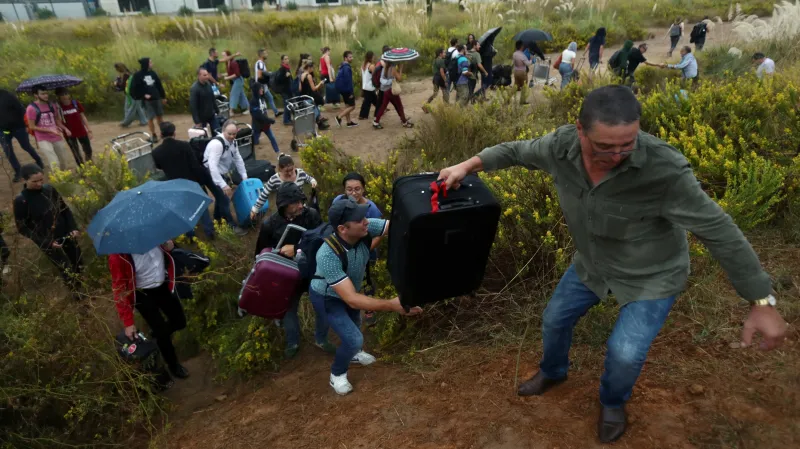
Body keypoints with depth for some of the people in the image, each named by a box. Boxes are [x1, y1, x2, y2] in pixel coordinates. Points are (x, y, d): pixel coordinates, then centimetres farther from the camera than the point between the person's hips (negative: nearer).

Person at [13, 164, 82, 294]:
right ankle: (77, 292, 24)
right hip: (47, 242, -4)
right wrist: (46, 243, -16)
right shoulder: (20, 201, -16)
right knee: (66, 269, 3)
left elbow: (65, 209, 7)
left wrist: (73, 228, -4)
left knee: (78, 264, 14)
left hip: (65, 234, 4)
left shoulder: (49, 189, -4)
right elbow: (22, 228, -10)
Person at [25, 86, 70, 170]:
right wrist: (50, 130, -18)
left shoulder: (52, 106, 7)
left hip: (57, 138, 6)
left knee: (63, 163, 12)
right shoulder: (31, 108, -10)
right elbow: (32, 127, -9)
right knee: (55, 164, -16)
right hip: (43, 140, -5)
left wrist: (65, 128, 1)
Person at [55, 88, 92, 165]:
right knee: (77, 155, 5)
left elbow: (83, 117, 4)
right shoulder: (58, 107, -8)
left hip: (81, 131, 2)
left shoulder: (76, 103, -2)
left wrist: (89, 130, 1)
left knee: (88, 151, 8)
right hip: (69, 134, -2)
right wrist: (65, 129, -23)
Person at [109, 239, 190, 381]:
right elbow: (120, 291, -22)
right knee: (163, 332, 2)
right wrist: (128, 322, -19)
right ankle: (173, 365, 30)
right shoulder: (118, 256, -31)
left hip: (163, 285, 5)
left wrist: (169, 244, -19)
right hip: (143, 294, -5)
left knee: (180, 322, 14)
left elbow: (165, 241, 7)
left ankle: (158, 335, 49)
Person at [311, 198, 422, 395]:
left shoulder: (365, 228, -32)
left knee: (355, 323, 29)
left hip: (350, 288, 6)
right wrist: (391, 305, -54)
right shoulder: (328, 256, -45)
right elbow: (351, 299, -47)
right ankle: (337, 375, 21)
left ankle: (353, 353, 61)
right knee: (354, 338, -11)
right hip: (328, 297, -6)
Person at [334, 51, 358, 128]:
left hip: (342, 88, 10)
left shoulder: (343, 66, 11)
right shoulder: (347, 67, -20)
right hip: (346, 89, -10)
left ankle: (349, 122, 20)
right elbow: (348, 81, -23)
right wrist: (351, 92, -20)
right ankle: (339, 117, -8)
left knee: (347, 105, 16)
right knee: (352, 106, -3)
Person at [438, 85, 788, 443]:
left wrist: (762, 303, -21)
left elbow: (720, 232, -27)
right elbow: (517, 151, -3)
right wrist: (467, 166, -9)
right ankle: (553, 372, 50)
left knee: (624, 352, -6)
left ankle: (613, 401, 32)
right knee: (555, 319, 15)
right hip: (592, 263, 5)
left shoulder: (665, 169, -38)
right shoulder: (562, 145, -25)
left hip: (651, 275, -4)